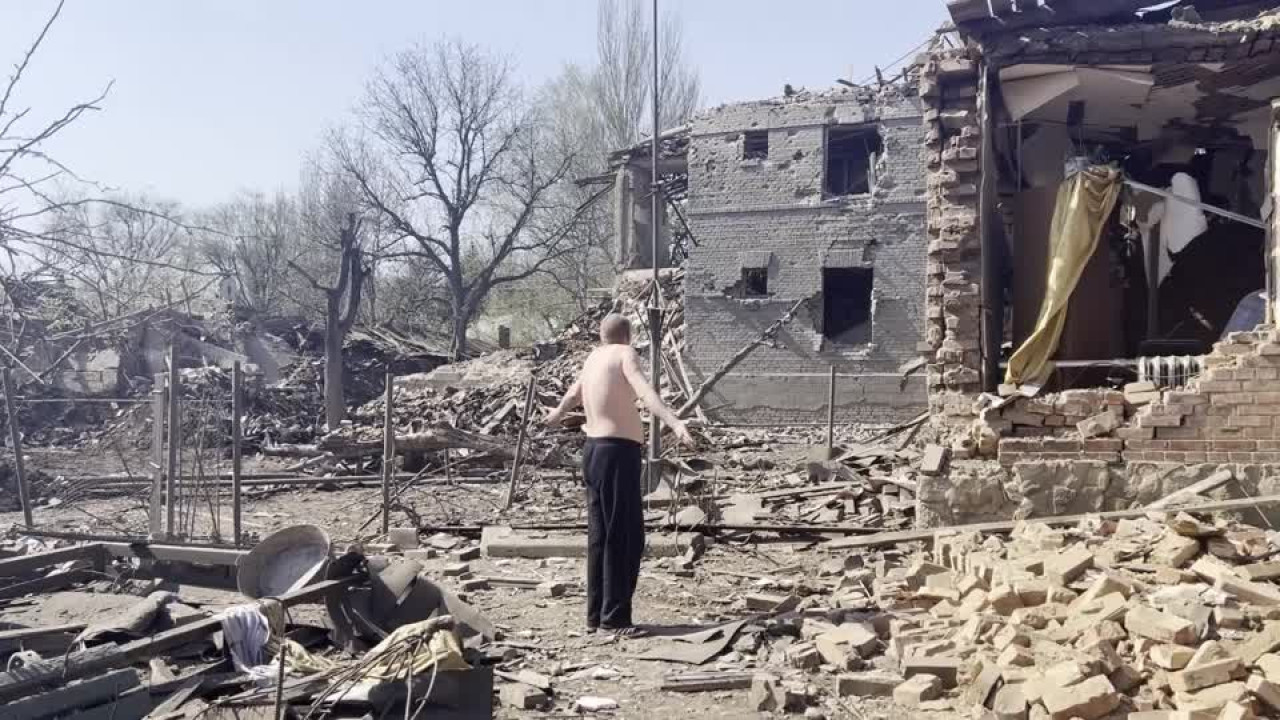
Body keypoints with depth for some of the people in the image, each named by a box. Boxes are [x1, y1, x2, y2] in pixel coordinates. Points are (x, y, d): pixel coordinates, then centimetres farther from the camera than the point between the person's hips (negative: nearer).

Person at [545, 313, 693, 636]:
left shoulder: (593, 358, 16)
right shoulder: (625, 354, -6)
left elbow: (574, 393, 34)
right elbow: (645, 391, -26)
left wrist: (559, 413, 56)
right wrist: (675, 422, -40)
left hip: (594, 450, 9)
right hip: (617, 452, -9)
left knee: (599, 537, 14)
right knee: (625, 537, -6)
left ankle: (596, 615, 21)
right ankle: (614, 617, -5)